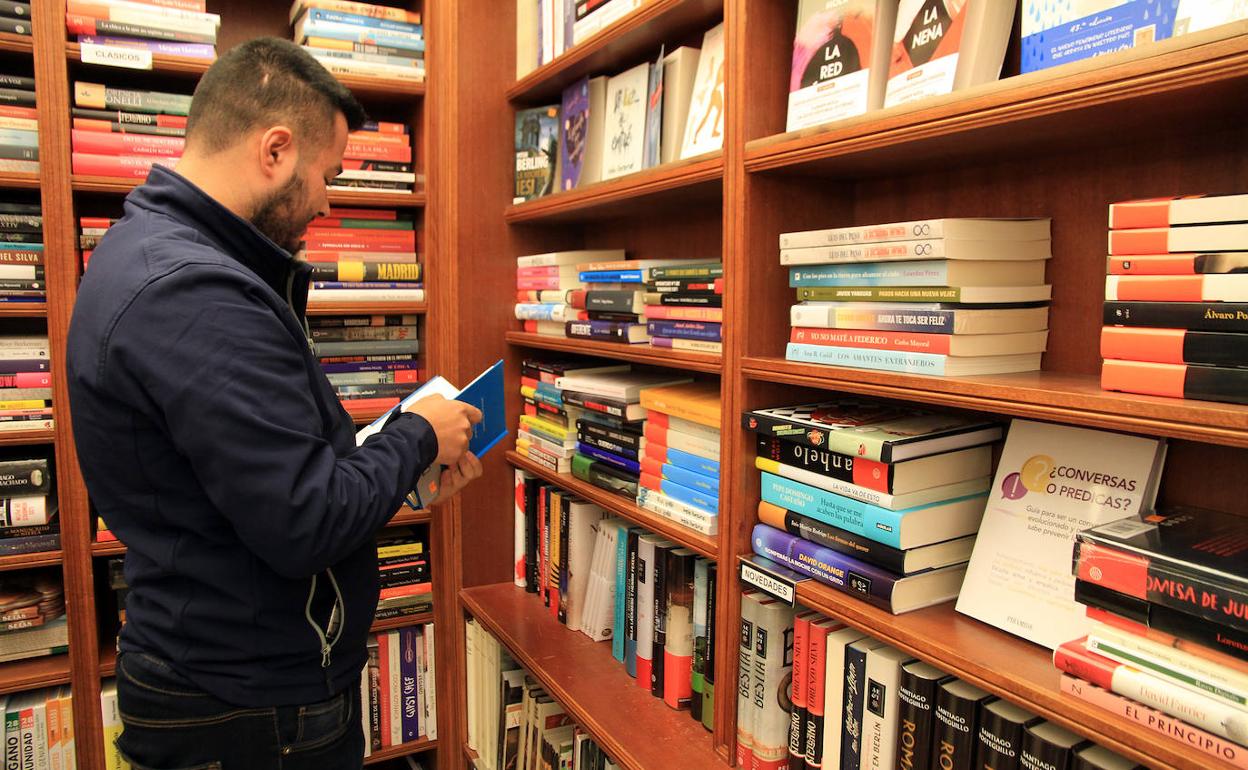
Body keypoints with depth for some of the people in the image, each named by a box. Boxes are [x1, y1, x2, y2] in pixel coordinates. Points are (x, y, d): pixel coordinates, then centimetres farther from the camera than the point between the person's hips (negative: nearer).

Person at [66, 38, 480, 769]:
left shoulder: (149, 251, 6)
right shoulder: (195, 295, -29)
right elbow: (306, 525, -29)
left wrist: (407, 470, 4)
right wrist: (417, 436, -13)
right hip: (259, 708, -9)